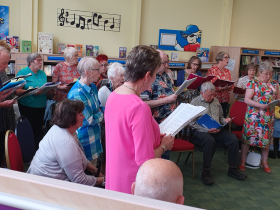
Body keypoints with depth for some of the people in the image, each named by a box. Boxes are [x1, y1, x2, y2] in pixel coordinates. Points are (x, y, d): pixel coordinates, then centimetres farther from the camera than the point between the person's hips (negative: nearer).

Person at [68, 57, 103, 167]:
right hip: (85, 141, -8)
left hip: (94, 137, 9)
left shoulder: (93, 87, 5)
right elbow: (89, 120, -24)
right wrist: (101, 114, -6)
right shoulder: (77, 93, -25)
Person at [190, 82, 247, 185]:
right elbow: (192, 123, -8)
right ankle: (205, 172, -25)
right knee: (210, 141, -38)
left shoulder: (216, 101, 18)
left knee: (234, 139, -17)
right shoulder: (195, 102, -2)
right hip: (201, 131, -6)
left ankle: (232, 169, -2)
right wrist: (206, 130, -20)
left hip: (217, 130, 6)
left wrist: (224, 120, 4)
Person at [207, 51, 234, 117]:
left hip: (225, 99, 5)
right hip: (214, 99, -5)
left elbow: (231, 87, 13)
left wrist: (229, 86, -10)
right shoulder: (212, 70, -5)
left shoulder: (227, 71, 13)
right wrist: (221, 87, -24)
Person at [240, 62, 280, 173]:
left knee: (266, 138, 10)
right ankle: (242, 162, 13)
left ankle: (264, 162, 25)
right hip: (253, 116, -4)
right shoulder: (253, 83, -5)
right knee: (248, 136, -1)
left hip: (269, 116, 4)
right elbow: (247, 100, -11)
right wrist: (260, 105, -23)